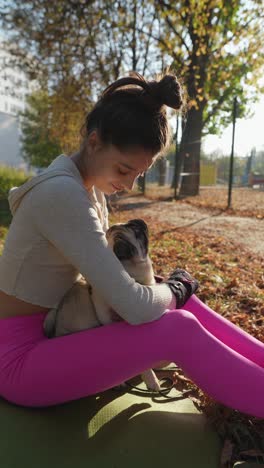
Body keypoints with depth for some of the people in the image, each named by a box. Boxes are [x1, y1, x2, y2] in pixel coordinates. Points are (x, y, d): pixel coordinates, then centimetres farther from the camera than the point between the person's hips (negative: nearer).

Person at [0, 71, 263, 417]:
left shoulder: (87, 184, 0)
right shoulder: (62, 194, -29)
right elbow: (134, 307, -32)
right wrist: (174, 289, -10)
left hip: (47, 331, 8)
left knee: (180, 299, -2)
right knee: (179, 331, -23)